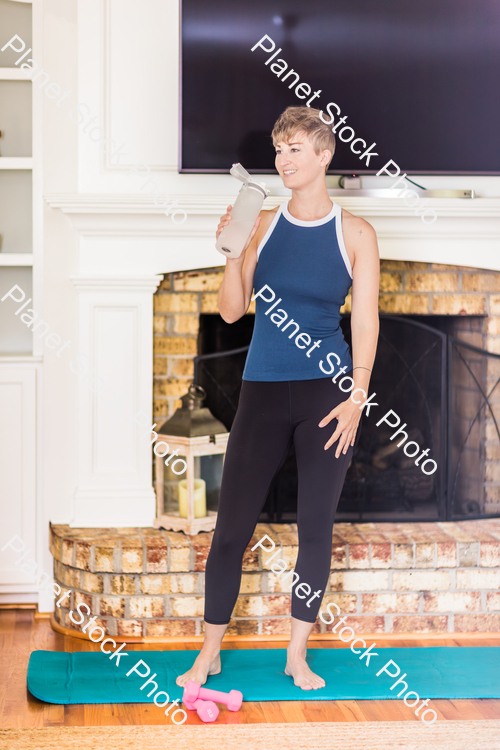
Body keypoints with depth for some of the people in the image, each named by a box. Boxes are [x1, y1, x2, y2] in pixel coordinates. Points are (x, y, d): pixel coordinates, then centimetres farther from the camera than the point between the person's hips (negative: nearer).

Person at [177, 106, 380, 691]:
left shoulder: (356, 234, 0)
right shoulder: (263, 225, 4)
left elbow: (365, 320, -1)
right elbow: (231, 310, 2)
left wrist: (356, 396, -9)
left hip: (327, 393, -1)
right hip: (263, 390, 1)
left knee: (315, 525, 5)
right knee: (232, 525, 1)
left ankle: (298, 655, 20)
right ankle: (210, 653, 16)